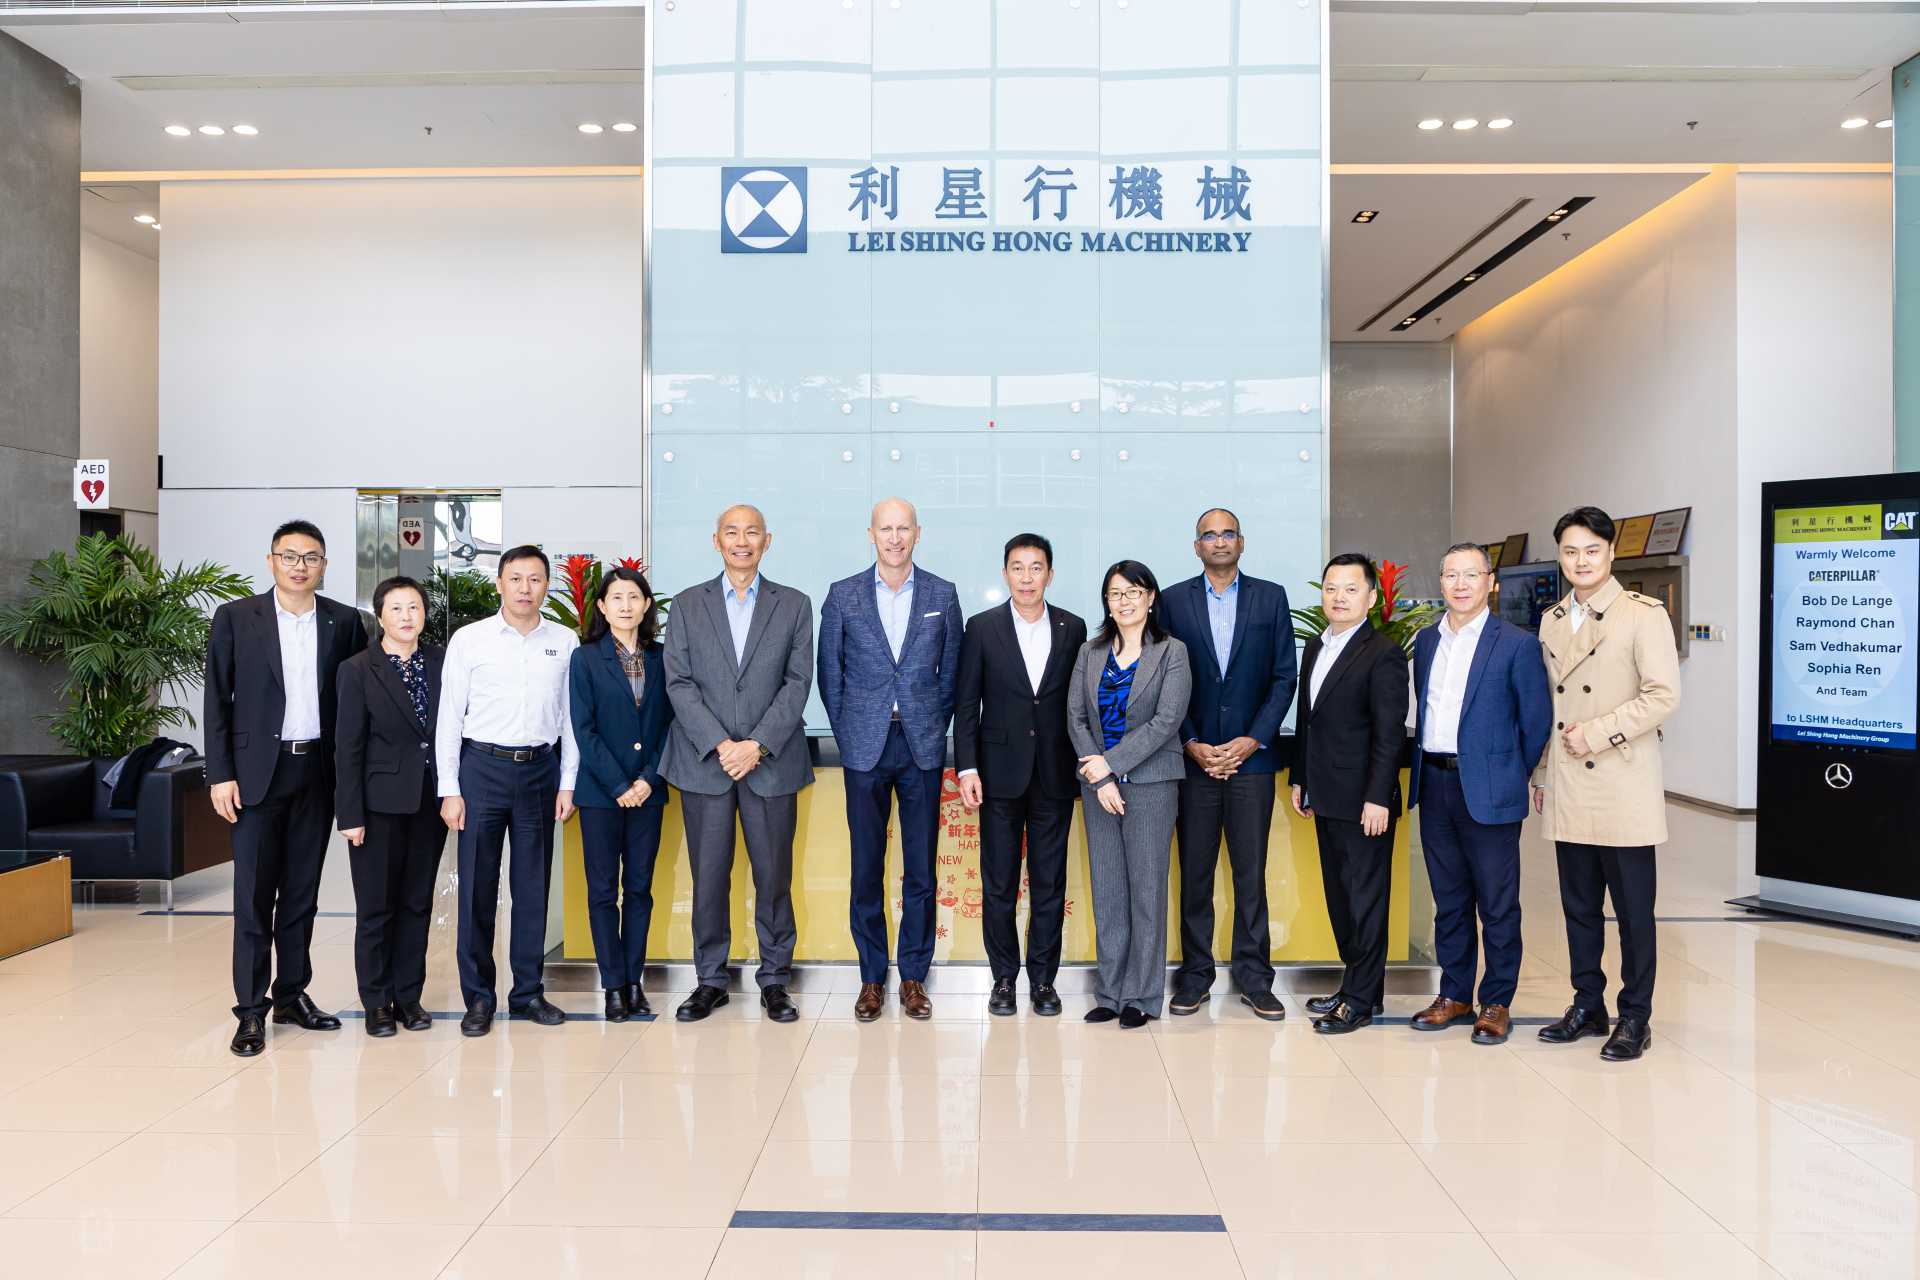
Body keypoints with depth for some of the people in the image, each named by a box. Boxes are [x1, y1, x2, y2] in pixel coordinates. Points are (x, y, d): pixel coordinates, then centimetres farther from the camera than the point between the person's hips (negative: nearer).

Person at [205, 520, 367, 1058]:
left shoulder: (344, 622, 4)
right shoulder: (235, 618, -1)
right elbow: (217, 700, -1)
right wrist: (220, 774, -6)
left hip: (317, 772, 2)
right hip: (257, 771, -2)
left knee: (302, 892, 10)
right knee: (253, 895, 1)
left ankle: (292, 994, 22)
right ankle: (251, 1009, 9)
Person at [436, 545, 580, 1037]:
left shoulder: (566, 642, 4)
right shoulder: (469, 640, -1)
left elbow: (571, 716, 6)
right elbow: (449, 717, 0)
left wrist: (568, 783, 3)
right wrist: (450, 789, -4)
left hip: (541, 769, 2)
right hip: (482, 766, -1)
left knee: (533, 886, 9)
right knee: (477, 886, 2)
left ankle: (528, 991, 21)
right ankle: (478, 997, 14)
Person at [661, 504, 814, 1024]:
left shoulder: (795, 605, 7)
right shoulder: (688, 605, 8)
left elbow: (798, 682, -1)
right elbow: (679, 682, 0)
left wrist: (759, 745, -12)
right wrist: (719, 744, -11)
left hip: (771, 762, 0)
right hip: (704, 762, 1)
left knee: (774, 875, 5)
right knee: (709, 877, 6)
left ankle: (775, 980, 17)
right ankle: (710, 980, 19)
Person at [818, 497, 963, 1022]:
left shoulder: (942, 595, 4)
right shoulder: (843, 595, 3)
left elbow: (950, 671, 9)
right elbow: (829, 673, 7)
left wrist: (934, 728, 5)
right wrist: (849, 733, 4)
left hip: (923, 746, 1)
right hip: (865, 747, 0)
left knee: (921, 868, 5)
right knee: (867, 869, 4)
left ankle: (914, 976, 18)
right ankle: (872, 977, 17)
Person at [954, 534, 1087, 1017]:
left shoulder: (1073, 628, 4)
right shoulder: (982, 627, 0)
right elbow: (966, 703, 0)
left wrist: (1084, 765, 3)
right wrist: (967, 768, -6)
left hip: (1055, 774, 1)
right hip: (1000, 773, -1)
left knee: (1050, 882, 7)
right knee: (998, 883, 5)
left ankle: (1043, 978, 18)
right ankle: (1004, 978, 18)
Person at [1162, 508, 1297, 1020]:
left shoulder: (1271, 597, 7)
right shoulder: (1174, 600, 5)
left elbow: (1284, 677, 4)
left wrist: (1252, 740, -6)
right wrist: (1191, 744, -6)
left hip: (1251, 754, 0)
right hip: (1193, 756, 0)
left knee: (1252, 872, 4)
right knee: (1194, 872, 5)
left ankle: (1253, 977, 13)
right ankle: (1195, 976, 15)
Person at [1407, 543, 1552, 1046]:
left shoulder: (1516, 644, -6)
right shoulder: (1426, 641, 10)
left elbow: (1537, 720, -3)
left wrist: (1512, 778, 2)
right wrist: (1427, 761, 11)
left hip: (1488, 790, -5)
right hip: (1434, 784, 5)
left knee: (1498, 904, 4)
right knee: (1449, 900, 14)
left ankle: (1497, 1003, 17)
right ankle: (1454, 994, 25)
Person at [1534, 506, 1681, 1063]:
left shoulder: (1643, 614, -6)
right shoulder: (1553, 620, 12)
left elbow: (1664, 696, -13)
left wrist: (1597, 734, -15)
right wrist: (1542, 774, 14)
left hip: (1622, 787, -5)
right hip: (1568, 789, 5)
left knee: (1633, 910, 3)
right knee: (1579, 906, 12)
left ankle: (1635, 1018, 15)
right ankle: (1587, 1005, 24)